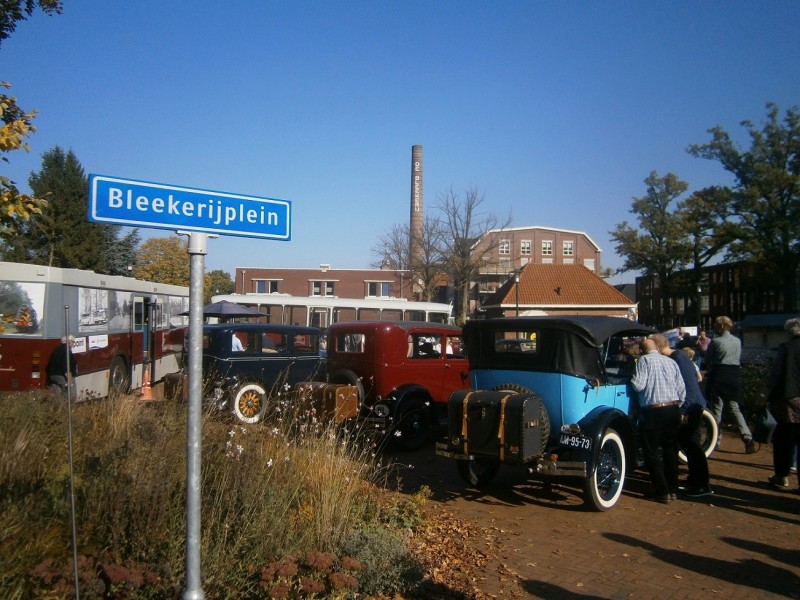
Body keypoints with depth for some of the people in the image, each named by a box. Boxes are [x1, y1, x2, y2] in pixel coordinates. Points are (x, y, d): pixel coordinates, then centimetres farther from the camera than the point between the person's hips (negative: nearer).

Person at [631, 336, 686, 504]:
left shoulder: (644, 360, -6)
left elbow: (638, 385, -14)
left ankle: (662, 492, 4)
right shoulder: (671, 362, 8)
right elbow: (682, 388, 7)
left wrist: (631, 379, 7)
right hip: (673, 410, 6)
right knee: (671, 451, 17)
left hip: (653, 412, -5)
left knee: (653, 453, 5)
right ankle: (673, 489, 23)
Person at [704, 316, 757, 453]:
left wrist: (710, 370, 16)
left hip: (719, 376, -5)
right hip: (735, 375, 5)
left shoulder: (716, 342, -10)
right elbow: (739, 358, 15)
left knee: (716, 409, 5)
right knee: (735, 408, 9)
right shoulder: (738, 341, 7)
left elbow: (707, 360, -2)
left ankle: (715, 440, 10)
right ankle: (748, 439, -3)